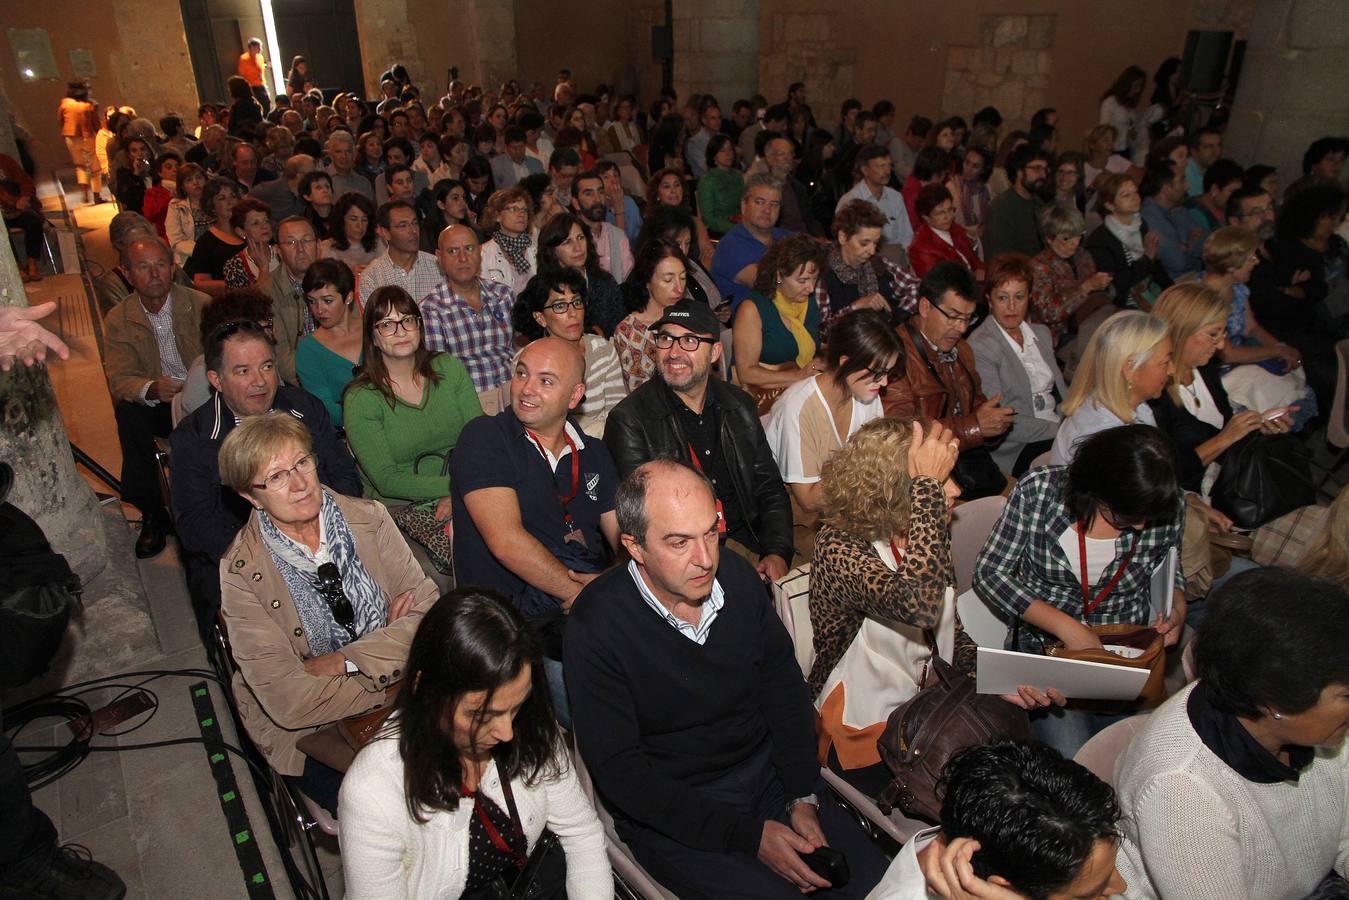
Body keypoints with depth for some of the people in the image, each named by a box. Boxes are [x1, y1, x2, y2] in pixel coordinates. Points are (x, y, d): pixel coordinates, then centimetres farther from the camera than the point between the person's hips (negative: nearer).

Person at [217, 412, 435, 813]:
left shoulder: (368, 517, -3)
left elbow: (429, 610, -9)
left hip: (399, 700, 3)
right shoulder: (241, 572, -12)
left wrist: (341, 662, -17)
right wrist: (388, 646, -15)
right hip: (310, 733, -3)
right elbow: (289, 702, -17)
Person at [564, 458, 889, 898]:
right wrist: (749, 836, -19)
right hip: (672, 813, -4)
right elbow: (619, 771, -17)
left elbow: (784, 688, 5)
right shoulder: (596, 626, -21)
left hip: (769, 774, 5)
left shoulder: (736, 575, -5)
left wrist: (804, 798, -6)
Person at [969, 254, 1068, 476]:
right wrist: (1060, 430, -17)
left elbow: (1061, 390, 21)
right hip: (1019, 449, -8)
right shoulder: (980, 346, -9)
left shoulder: (1042, 333, 18)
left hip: (1059, 429, 8)